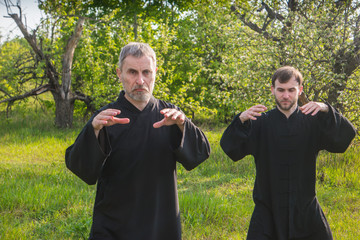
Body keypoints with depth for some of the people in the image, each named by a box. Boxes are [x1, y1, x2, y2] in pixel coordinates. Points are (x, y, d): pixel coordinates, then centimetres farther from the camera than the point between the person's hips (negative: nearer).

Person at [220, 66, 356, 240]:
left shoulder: (313, 121, 3)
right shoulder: (260, 123, 1)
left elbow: (345, 137, -11)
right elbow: (231, 149, -9)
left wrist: (326, 111, -27)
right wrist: (241, 121, -27)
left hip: (305, 209, 1)